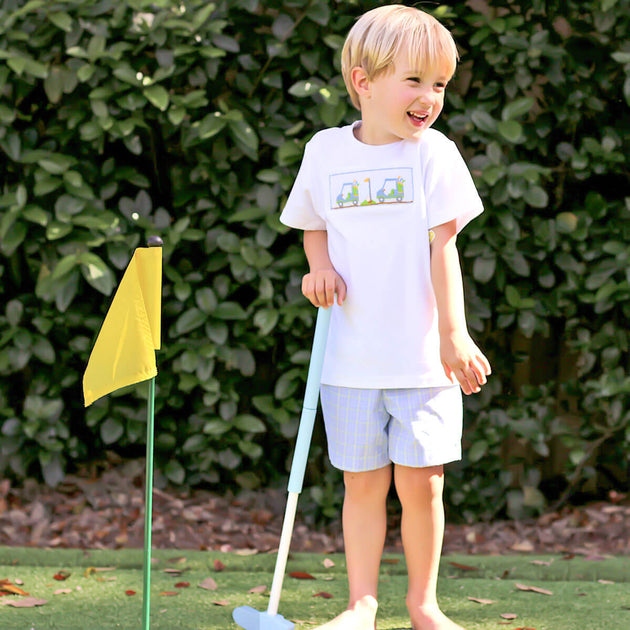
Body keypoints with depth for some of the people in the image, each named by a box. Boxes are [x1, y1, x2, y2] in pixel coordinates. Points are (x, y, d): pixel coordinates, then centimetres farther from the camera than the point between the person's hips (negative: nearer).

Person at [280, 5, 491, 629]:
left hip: (422, 356, -2)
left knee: (421, 483, -1)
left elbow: (443, 247, -6)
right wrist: (319, 267, -2)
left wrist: (453, 334, -11)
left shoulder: (433, 153, -3)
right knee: (363, 483, 6)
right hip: (350, 356, 2)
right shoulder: (325, 151, 3)